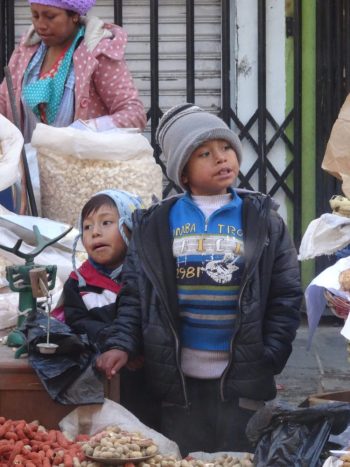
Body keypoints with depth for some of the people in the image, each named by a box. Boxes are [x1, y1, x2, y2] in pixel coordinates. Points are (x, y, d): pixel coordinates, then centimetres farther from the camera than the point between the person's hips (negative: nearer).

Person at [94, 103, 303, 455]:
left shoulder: (262, 220, 2)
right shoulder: (155, 224, 4)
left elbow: (285, 294, 1)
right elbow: (135, 293, 4)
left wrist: (270, 359, -7)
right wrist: (120, 344, -10)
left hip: (243, 377, -1)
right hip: (178, 376, 1)